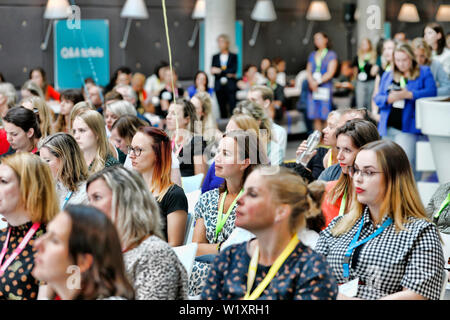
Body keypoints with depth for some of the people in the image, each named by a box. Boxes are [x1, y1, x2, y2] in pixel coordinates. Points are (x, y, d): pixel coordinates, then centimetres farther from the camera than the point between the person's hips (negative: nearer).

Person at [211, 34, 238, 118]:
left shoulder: (233, 56, 7)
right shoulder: (215, 57, 14)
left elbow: (234, 70, -6)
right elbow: (213, 71, 3)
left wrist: (220, 71, -11)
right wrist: (227, 74, -8)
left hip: (230, 86, -2)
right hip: (219, 86, 2)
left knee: (232, 108, -10)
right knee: (222, 109, 0)